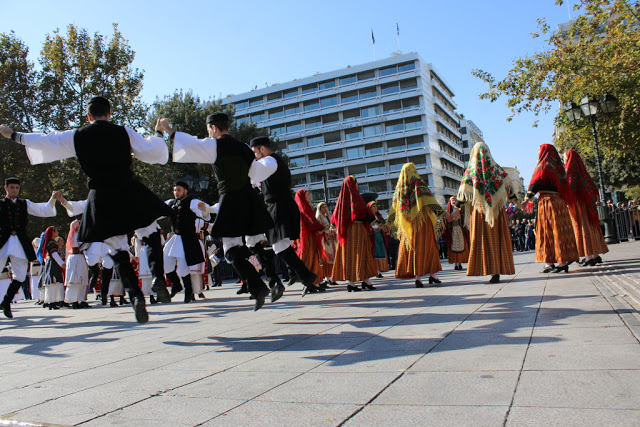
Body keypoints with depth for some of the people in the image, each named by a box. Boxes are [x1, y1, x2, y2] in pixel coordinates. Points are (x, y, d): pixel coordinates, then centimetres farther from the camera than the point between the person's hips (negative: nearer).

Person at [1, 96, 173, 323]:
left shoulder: (75, 136, 7)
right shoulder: (124, 132, 2)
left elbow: (42, 141, 18)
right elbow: (153, 153, 4)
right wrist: (157, 134, 24)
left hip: (101, 198, 1)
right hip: (129, 192, -1)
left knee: (118, 252, 6)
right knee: (151, 236, 12)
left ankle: (135, 295, -6)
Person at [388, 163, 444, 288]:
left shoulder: (399, 186, 12)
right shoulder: (418, 182, -2)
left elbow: (395, 206, 13)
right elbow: (428, 199, -13)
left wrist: (390, 223, 17)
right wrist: (442, 212, -14)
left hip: (407, 223, 4)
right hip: (421, 219, -4)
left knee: (410, 247, 3)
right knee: (427, 246, 1)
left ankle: (417, 277, 0)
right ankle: (432, 274, 1)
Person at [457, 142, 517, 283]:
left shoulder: (470, 170, 0)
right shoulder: (496, 168, 6)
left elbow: (463, 192, -2)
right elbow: (508, 186, 14)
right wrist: (515, 199, 29)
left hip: (479, 208, -2)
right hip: (498, 208, 2)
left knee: (483, 239, -1)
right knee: (498, 238, 5)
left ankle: (492, 270, -6)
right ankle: (498, 270, 4)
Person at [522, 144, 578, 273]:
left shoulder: (544, 166, -6)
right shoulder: (557, 166, 17)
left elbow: (537, 183, -14)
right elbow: (564, 186, 18)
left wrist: (527, 199, -15)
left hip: (547, 199, -8)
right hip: (559, 200, 8)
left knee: (548, 230, -6)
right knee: (561, 229, 6)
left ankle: (549, 262, -7)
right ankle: (565, 259, 7)